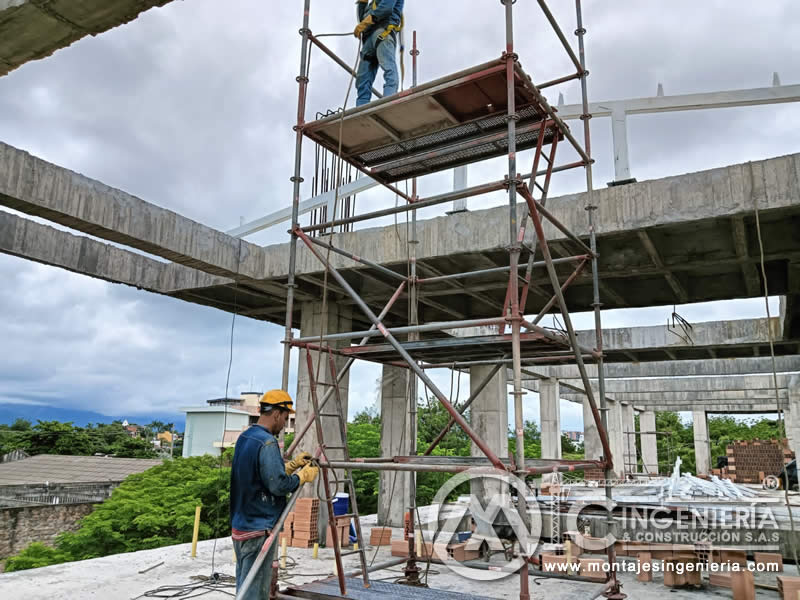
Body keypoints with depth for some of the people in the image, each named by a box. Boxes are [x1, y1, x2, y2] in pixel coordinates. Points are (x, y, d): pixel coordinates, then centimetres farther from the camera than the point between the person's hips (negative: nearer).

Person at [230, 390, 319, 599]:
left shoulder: (244, 438, 10)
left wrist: (293, 464, 14)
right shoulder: (267, 442, -19)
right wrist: (304, 475, -6)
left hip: (240, 525, 9)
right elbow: (278, 485, -21)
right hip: (259, 529, -9)